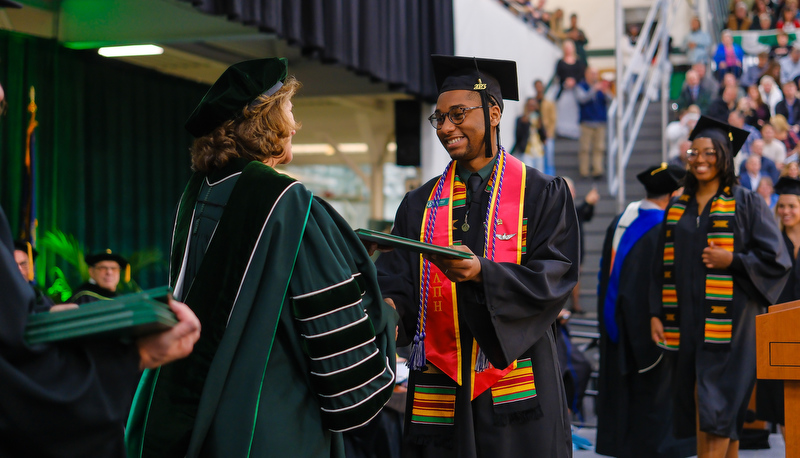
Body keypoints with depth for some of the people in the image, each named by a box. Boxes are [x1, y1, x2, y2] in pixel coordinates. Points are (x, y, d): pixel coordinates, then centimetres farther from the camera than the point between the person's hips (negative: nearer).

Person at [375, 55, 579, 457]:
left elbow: (555, 274, -9)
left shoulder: (541, 194, 2)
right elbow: (396, 277, 5)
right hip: (439, 390, 3)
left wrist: (482, 272, -24)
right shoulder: (420, 204, 12)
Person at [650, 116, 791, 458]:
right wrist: (657, 313, 7)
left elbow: (775, 259, -3)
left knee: (715, 405, -9)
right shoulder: (678, 208, 14)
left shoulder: (746, 203, 1)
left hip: (728, 320, -5)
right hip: (687, 320, 5)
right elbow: (664, 267, 15)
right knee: (696, 402, 5)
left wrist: (732, 260, -15)